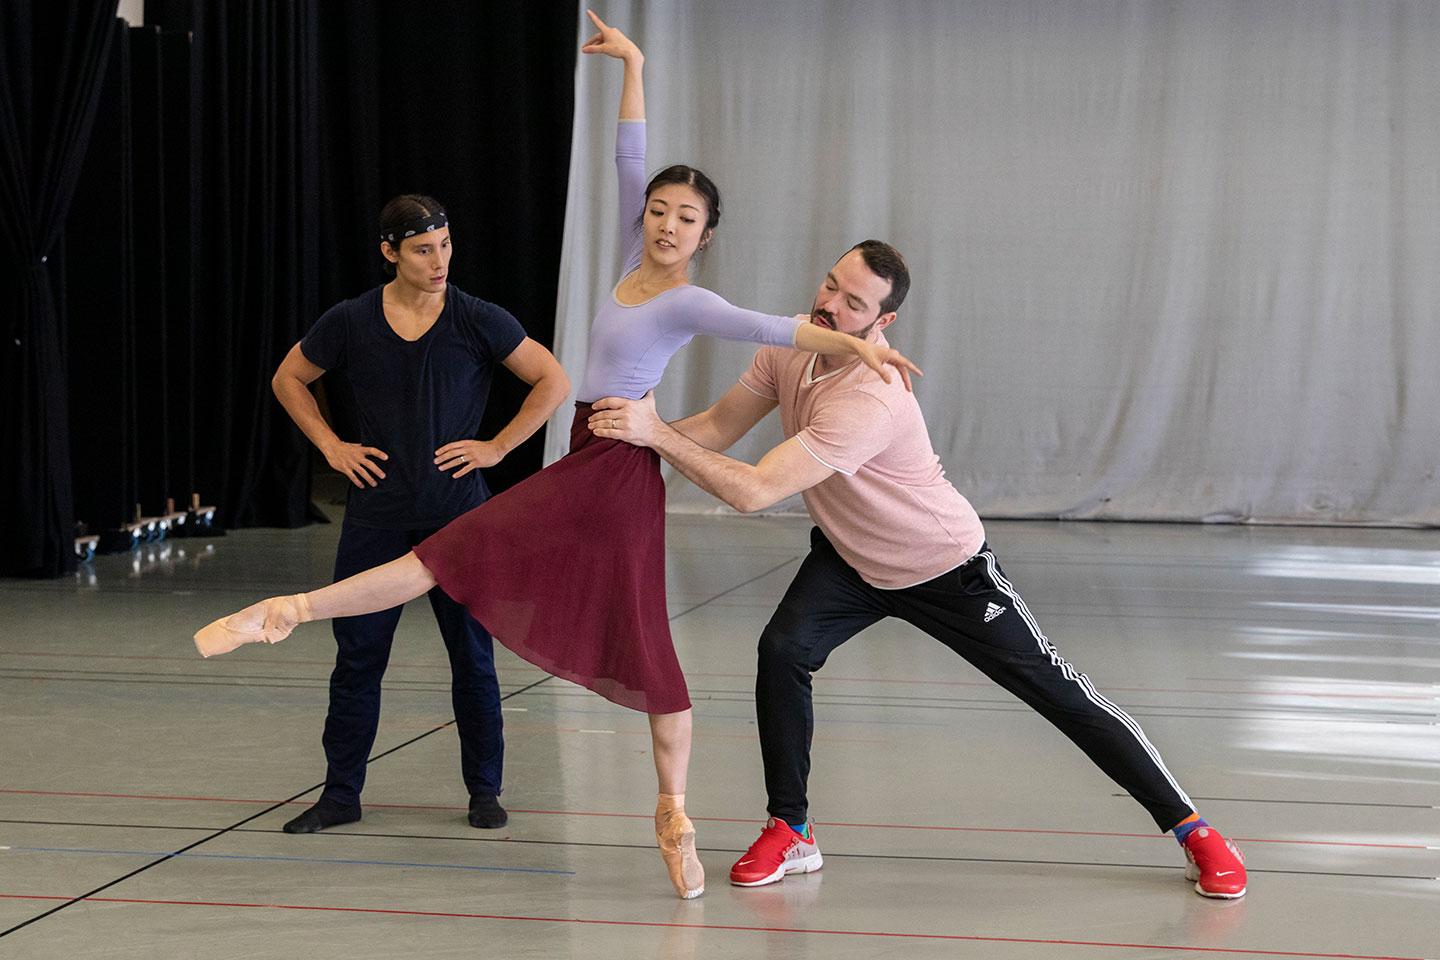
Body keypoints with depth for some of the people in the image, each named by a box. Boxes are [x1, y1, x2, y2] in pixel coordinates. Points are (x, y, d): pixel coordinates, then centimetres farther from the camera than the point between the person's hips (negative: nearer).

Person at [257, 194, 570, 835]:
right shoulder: (350, 323, -1)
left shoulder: (478, 321, -4)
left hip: (459, 515, -1)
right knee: (357, 656, 4)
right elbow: (289, 380, 15)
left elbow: (554, 383, 1)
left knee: (472, 657, 4)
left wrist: (495, 448, -5)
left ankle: (484, 791, 17)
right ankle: (341, 793, 15)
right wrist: (331, 447, 4)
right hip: (376, 516, 1)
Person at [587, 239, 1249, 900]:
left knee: (1062, 696, -4)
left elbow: (753, 492, -42)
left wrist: (658, 436, -41)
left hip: (945, 568, -6)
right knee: (782, 650, -18)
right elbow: (719, 427, -6)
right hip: (849, 556, 7)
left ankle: (1188, 827, 7)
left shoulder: (870, 402, -39)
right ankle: (789, 834, -2)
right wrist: (641, 430, -22)